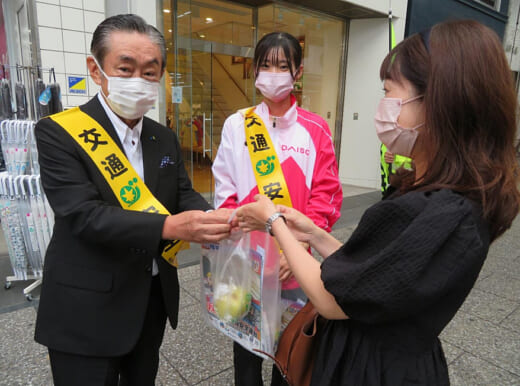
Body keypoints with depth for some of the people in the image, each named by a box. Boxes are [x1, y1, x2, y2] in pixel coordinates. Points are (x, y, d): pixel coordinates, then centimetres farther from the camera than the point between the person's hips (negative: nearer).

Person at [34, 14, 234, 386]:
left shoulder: (165, 138, 4)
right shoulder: (59, 132, -15)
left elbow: (184, 194, -1)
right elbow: (83, 215, -24)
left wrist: (209, 219, -24)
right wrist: (170, 226, -37)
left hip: (154, 296, 6)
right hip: (88, 309, -5)